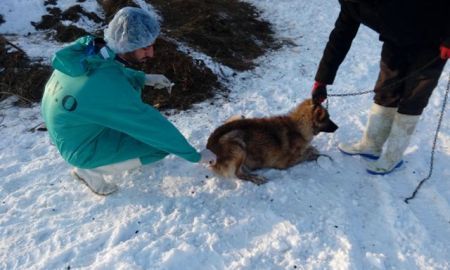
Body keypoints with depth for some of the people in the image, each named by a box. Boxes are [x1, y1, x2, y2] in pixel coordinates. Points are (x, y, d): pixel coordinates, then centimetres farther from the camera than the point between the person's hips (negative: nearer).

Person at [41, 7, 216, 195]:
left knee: (134, 87, 13)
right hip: (81, 148, -7)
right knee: (162, 143, -8)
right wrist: (195, 156, -15)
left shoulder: (85, 46, -14)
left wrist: (144, 78, 1)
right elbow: (154, 127, -27)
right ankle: (90, 170, 2)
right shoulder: (112, 89, -35)